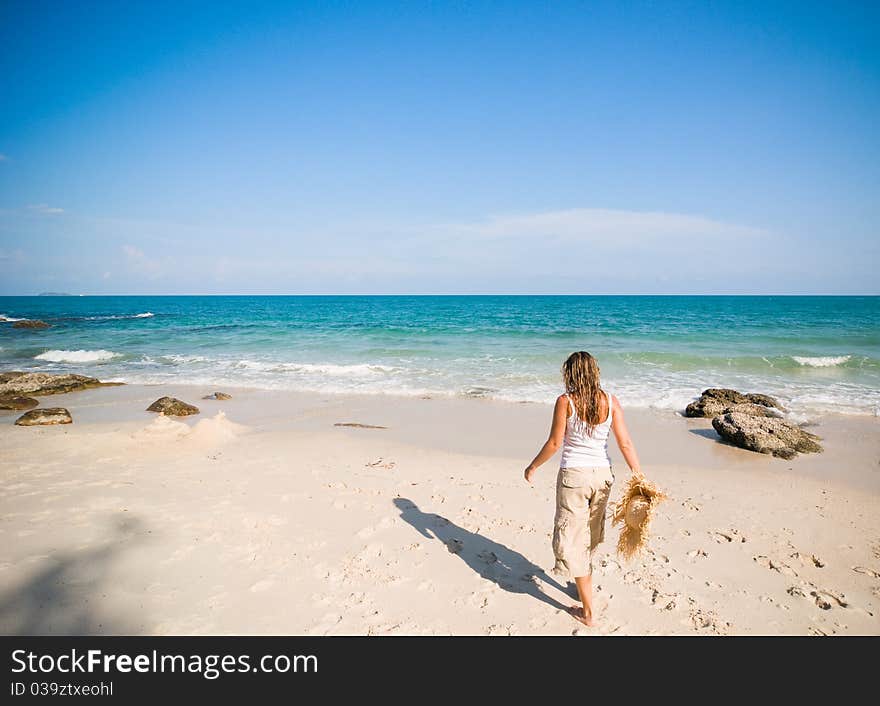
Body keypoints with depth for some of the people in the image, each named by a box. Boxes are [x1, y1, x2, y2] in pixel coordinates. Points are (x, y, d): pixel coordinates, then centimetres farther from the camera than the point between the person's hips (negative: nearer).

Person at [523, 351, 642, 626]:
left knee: (572, 538, 8)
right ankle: (584, 578, 49)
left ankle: (588, 611, 12)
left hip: (573, 475, -5)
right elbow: (625, 443, -5)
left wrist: (533, 466, 4)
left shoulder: (565, 401, -13)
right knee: (591, 534, 26)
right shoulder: (610, 401, -4)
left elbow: (554, 443, -11)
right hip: (602, 474, 5)